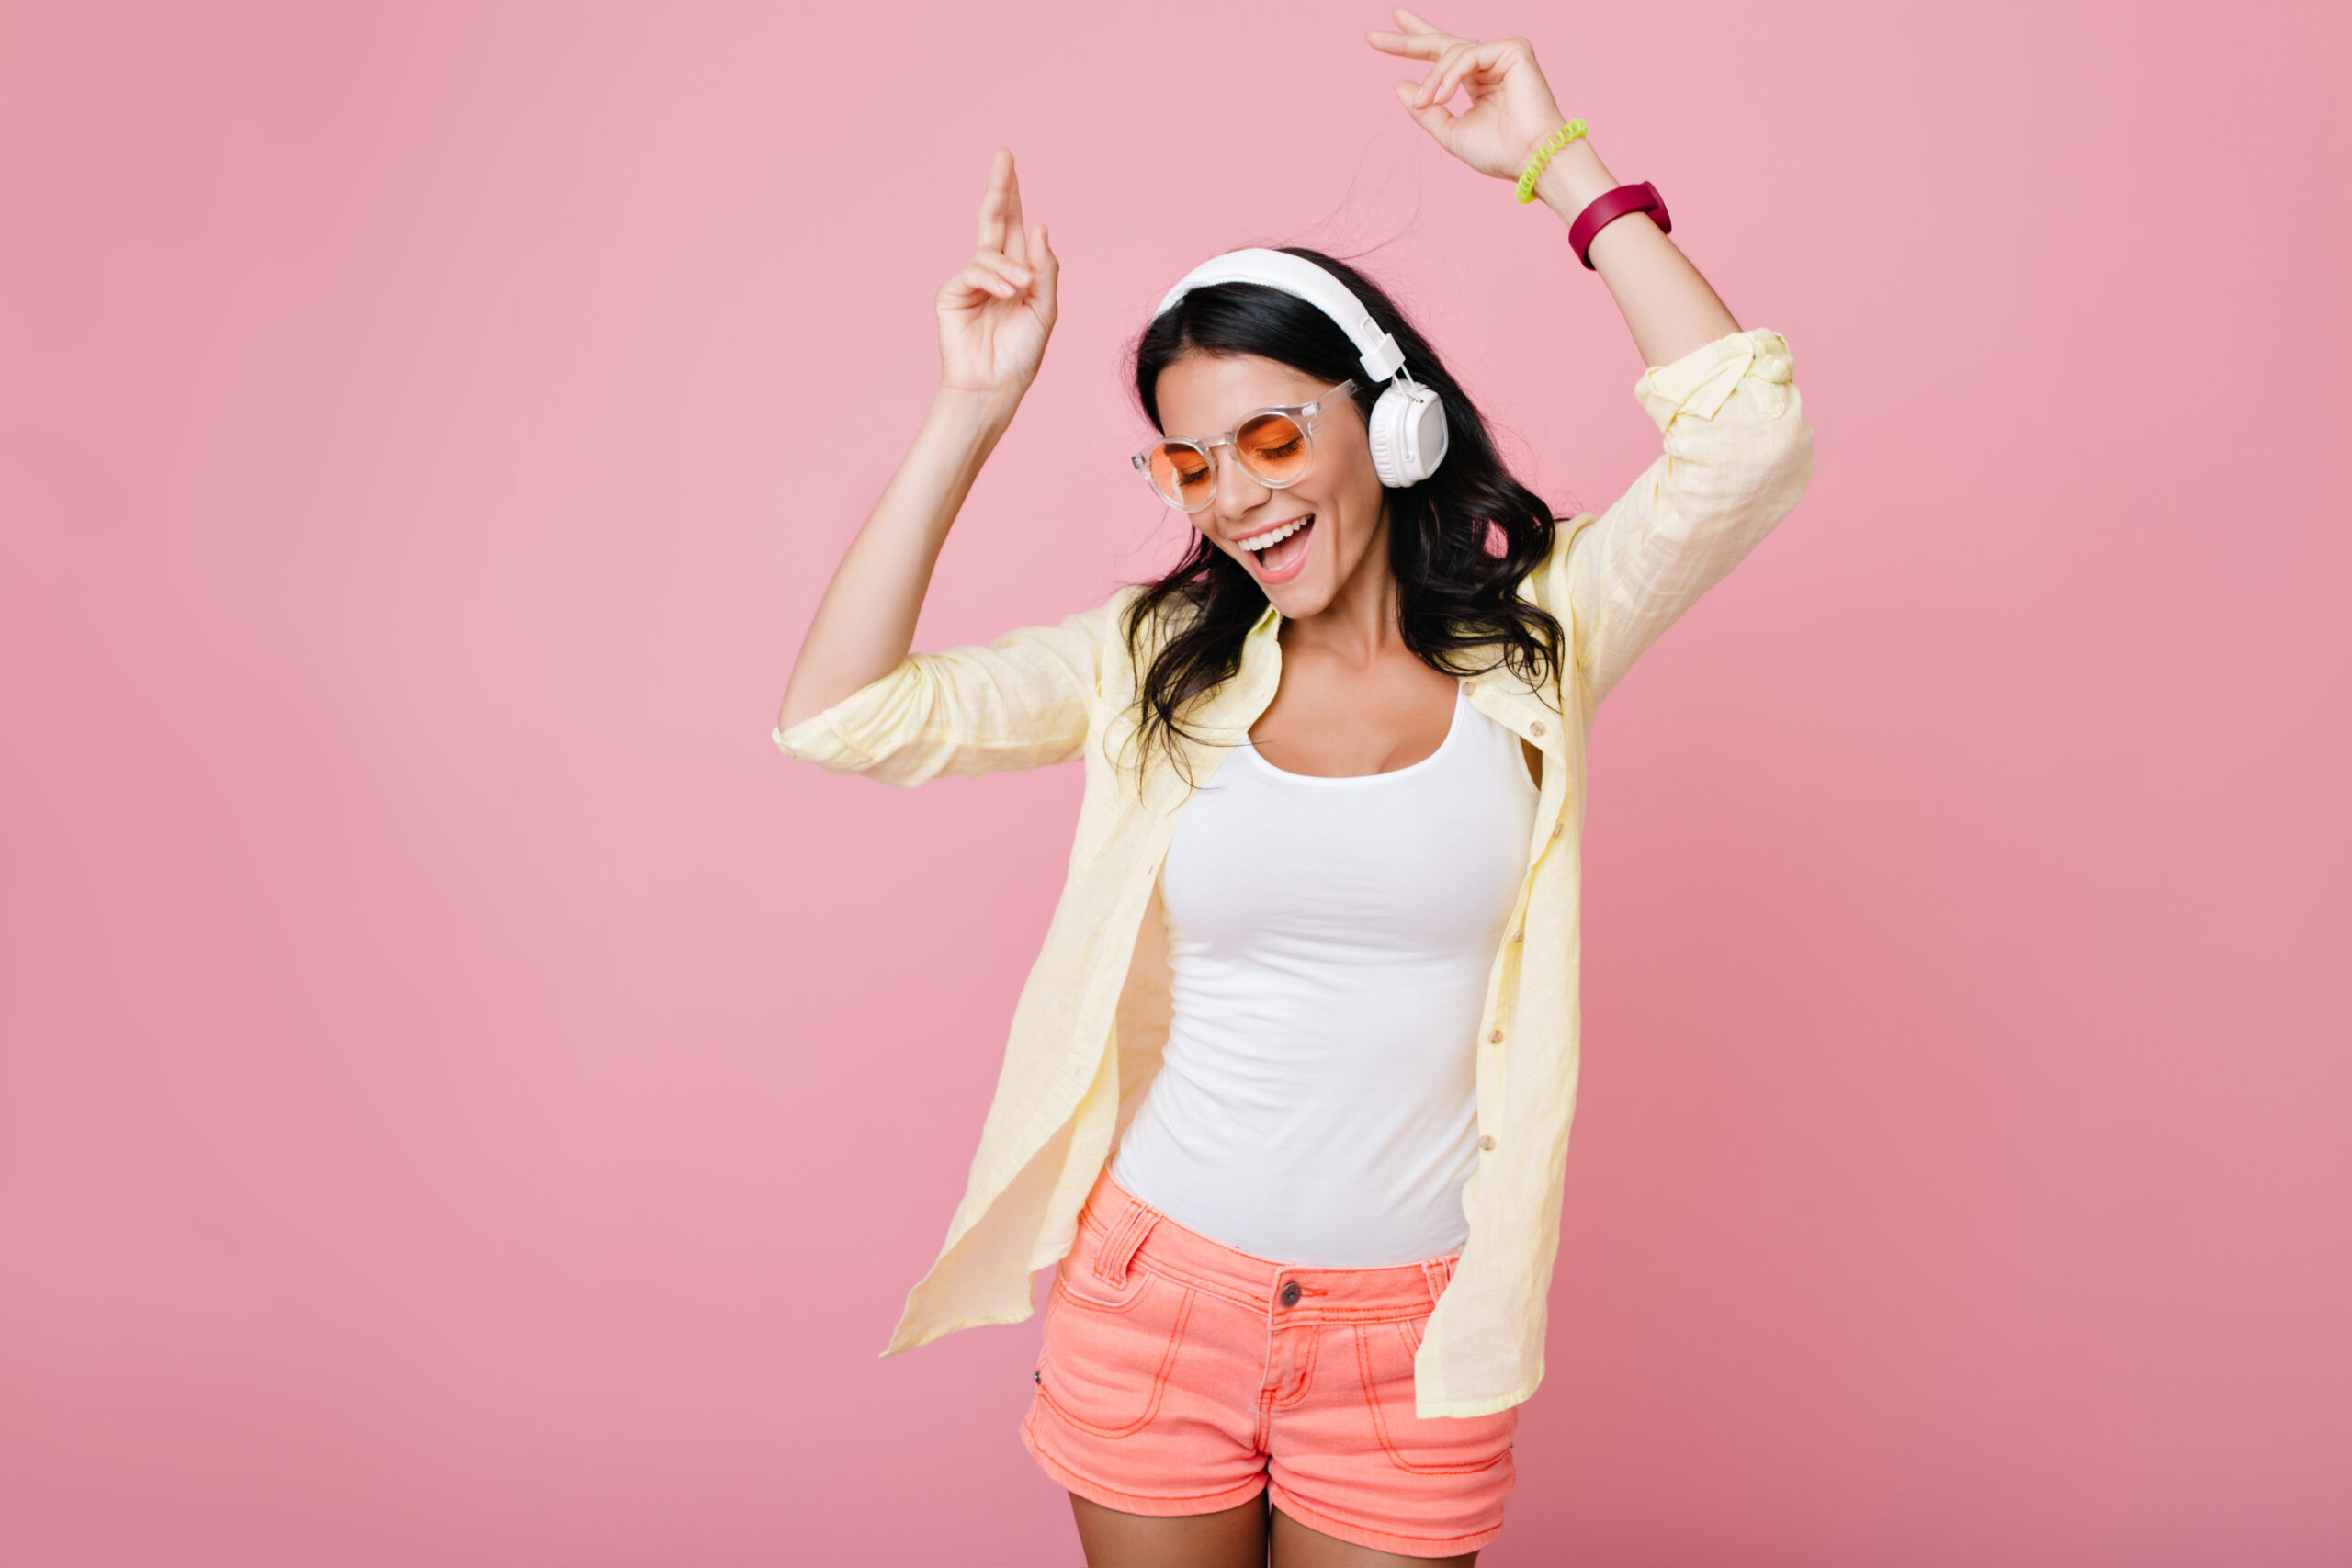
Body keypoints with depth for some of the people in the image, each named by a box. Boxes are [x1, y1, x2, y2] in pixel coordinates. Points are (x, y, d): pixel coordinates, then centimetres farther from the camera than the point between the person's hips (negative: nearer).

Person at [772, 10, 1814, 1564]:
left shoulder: (1531, 636, -4)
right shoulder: (1157, 660, -3)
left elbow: (1749, 435, -16)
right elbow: (838, 716, -11)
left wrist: (1560, 164, -10)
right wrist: (971, 410, -13)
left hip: (1416, 1337, -1)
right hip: (1154, 1299, 1)